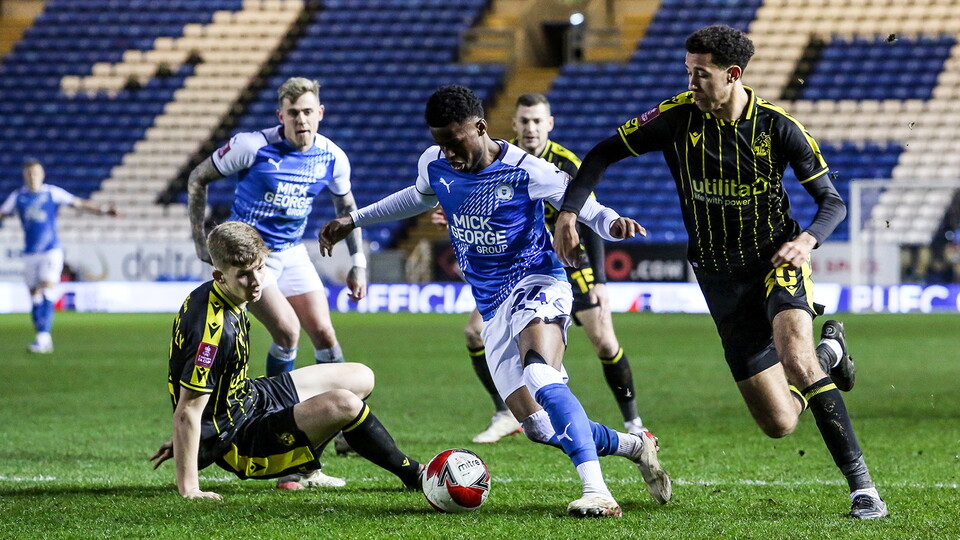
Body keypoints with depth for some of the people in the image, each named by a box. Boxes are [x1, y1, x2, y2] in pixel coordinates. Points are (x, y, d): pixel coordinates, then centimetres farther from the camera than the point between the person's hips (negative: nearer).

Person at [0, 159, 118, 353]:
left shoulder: (53, 193, 0)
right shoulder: (18, 197, 6)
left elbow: (79, 203, -1)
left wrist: (102, 210, -11)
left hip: (51, 251, -3)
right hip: (30, 254, 3)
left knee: (48, 291, -16)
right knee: (35, 295, 3)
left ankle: (43, 335, -21)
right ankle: (44, 341, 11)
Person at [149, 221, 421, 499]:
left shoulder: (210, 295, -2)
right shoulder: (215, 330, -32)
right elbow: (187, 412, -30)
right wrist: (189, 489, -28)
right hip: (237, 443, -10)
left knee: (360, 378, 16)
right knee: (343, 405, -27)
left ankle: (301, 467, 18)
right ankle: (411, 474, -3)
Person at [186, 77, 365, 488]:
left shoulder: (332, 158, -5)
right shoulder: (252, 146, -18)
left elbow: (346, 206, 14)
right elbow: (197, 178, -6)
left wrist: (358, 262, 8)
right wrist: (200, 239, -7)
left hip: (292, 252, 5)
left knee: (323, 334, -2)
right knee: (287, 330, -19)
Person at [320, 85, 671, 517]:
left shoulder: (526, 172, -13)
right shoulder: (434, 165, 3)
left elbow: (584, 207, -3)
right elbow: (420, 197, 27)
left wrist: (614, 224, -26)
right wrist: (355, 220, 31)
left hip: (535, 286, -6)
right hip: (493, 310, 6)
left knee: (541, 378, -36)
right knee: (539, 427, -3)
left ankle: (596, 492, -44)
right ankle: (637, 447, 19)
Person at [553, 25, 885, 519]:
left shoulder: (778, 127, -12)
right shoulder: (678, 116, -8)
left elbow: (832, 201, -5)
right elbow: (603, 153, 2)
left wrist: (807, 238, -25)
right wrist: (569, 212, -12)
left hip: (777, 260, -2)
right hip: (720, 276, 2)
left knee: (795, 356, -34)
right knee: (778, 423, -1)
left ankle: (861, 482, -25)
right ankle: (828, 352, 34)